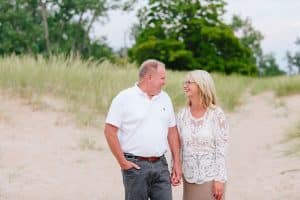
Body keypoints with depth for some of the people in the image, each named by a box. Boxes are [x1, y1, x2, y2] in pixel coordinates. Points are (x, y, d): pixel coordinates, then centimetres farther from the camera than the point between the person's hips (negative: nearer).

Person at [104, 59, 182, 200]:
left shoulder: (165, 98, 11)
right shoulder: (124, 98, -6)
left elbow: (172, 131, 15)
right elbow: (109, 131, -9)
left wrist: (177, 163, 9)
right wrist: (123, 162, -11)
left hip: (160, 164, 5)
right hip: (135, 165, -5)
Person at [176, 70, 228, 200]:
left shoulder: (216, 114, -9)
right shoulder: (182, 115, 2)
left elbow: (221, 149, -9)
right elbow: (177, 146, 8)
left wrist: (220, 179, -11)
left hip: (211, 176, -4)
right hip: (189, 177, 4)